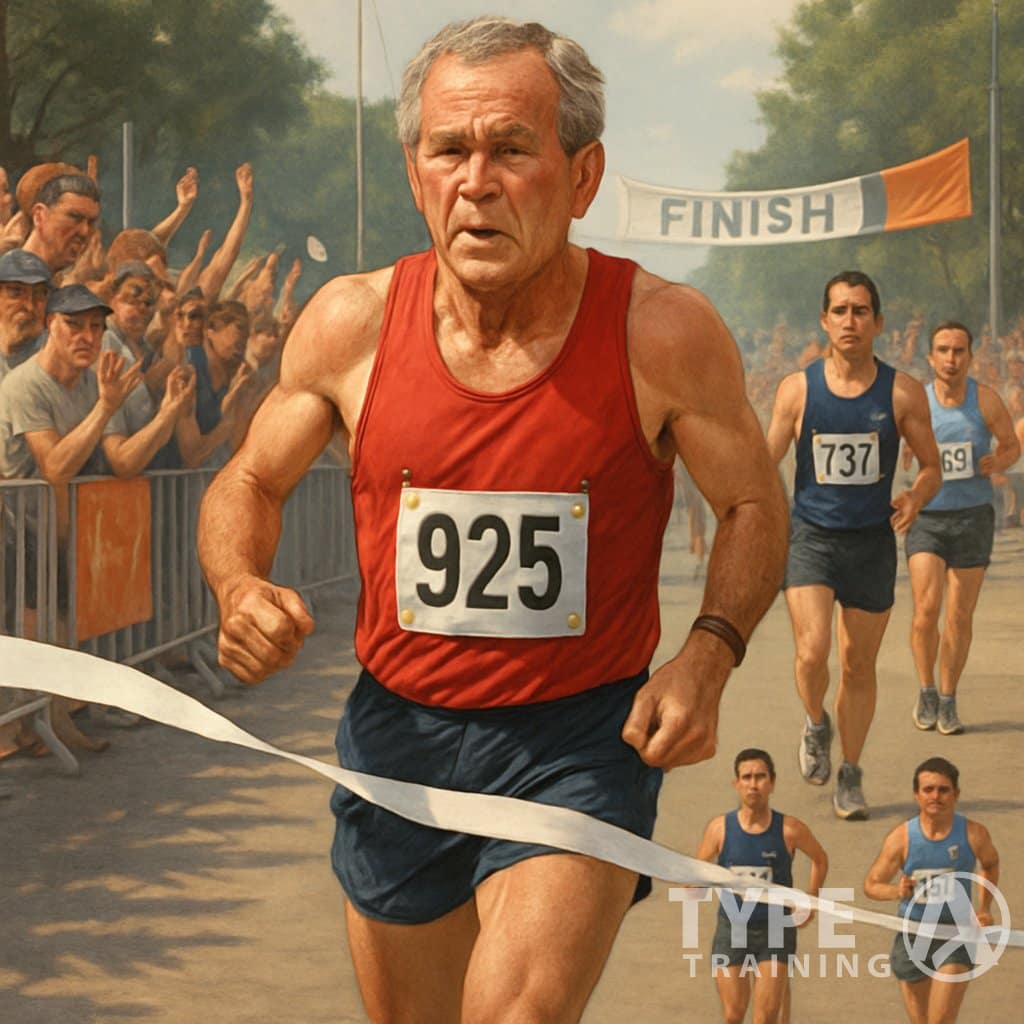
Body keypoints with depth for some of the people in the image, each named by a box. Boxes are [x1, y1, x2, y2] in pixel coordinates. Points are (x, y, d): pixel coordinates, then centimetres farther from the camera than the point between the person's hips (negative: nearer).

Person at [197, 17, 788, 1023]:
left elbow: (753, 506, 1)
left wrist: (707, 655, -16)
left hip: (582, 738, -3)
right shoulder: (349, 323, -8)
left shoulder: (664, 333, -14)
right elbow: (246, 485, 8)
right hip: (398, 732, 3)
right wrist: (239, 588, -14)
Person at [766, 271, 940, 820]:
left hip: (872, 541, 1)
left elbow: (931, 466, 7)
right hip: (810, 536, -1)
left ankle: (850, 775, 27)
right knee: (812, 652, -19)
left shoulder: (903, 393, -2)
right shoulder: (797, 388, -3)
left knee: (859, 666, 9)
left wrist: (916, 497, -15)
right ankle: (815, 724, 15)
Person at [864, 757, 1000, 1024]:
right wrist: (896, 891, -21)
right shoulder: (901, 838, -10)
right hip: (912, 936, 1)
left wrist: (984, 907, 6)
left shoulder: (973, 834, -9)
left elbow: (990, 864, 16)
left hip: (957, 935, -1)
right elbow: (871, 885, 0)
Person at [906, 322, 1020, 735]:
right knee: (926, 609, -13)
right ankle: (926, 691, 9)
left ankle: (948, 701, 20)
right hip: (926, 516, -1)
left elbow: (1011, 444, 9)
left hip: (973, 515, 1)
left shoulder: (986, 399, -4)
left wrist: (997, 462, -13)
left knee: (959, 616, 4)